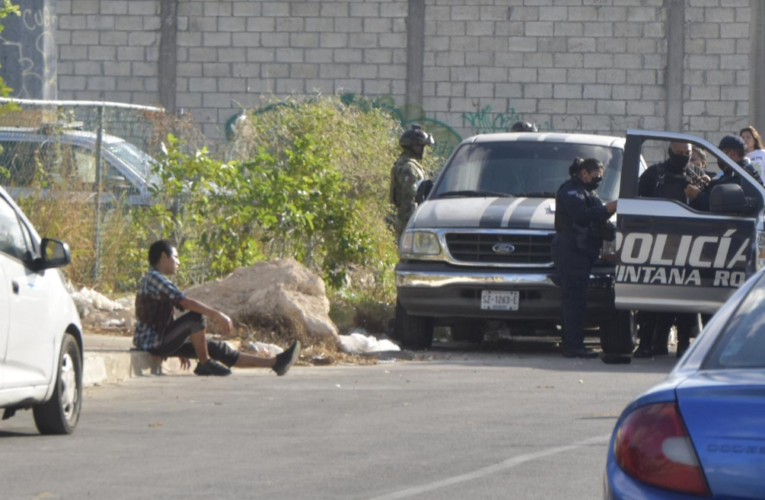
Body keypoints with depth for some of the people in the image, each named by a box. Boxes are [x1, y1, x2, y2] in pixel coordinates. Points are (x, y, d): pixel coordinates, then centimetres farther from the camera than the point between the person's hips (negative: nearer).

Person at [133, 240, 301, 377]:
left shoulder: (154, 280, 20)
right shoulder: (154, 279, -15)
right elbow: (186, 302, -25)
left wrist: (181, 352, 28)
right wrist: (218, 315, -24)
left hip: (162, 342, 10)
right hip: (154, 343, -10)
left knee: (216, 349, 5)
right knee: (195, 316, -27)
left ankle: (275, 363, 3)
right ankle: (204, 363, -12)